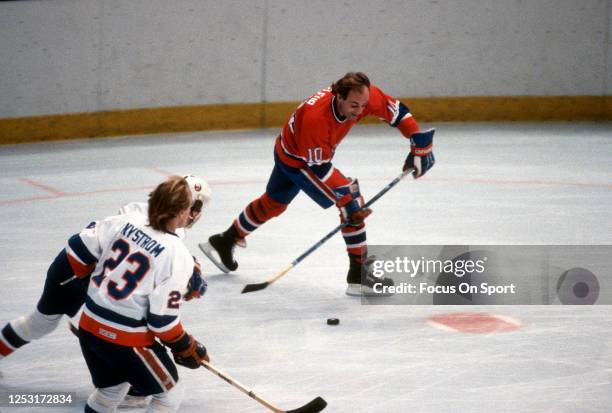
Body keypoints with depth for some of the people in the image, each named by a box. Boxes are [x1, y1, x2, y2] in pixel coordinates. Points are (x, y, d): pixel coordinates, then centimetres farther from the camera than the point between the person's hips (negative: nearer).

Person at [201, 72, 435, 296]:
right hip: (295, 160, -8)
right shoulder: (315, 117, -41)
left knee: (273, 203, 27)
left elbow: (397, 111, -11)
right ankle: (359, 276, -12)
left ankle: (224, 242, 47)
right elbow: (318, 168, -34)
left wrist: (421, 146, -15)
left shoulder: (364, 95, -25)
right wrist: (346, 199, -35)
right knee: (353, 202, -16)